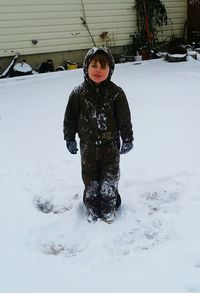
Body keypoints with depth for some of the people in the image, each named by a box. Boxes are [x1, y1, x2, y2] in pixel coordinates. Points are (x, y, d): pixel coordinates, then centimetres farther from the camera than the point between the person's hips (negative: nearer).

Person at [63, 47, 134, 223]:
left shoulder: (116, 93, -12)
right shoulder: (79, 93, -9)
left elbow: (125, 118, -5)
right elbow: (70, 117, 0)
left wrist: (127, 140, -2)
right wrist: (70, 139, 3)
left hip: (110, 144, -1)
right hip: (87, 145, 1)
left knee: (110, 179, 12)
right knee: (90, 179, 15)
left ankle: (109, 210, 32)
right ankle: (92, 209, 34)